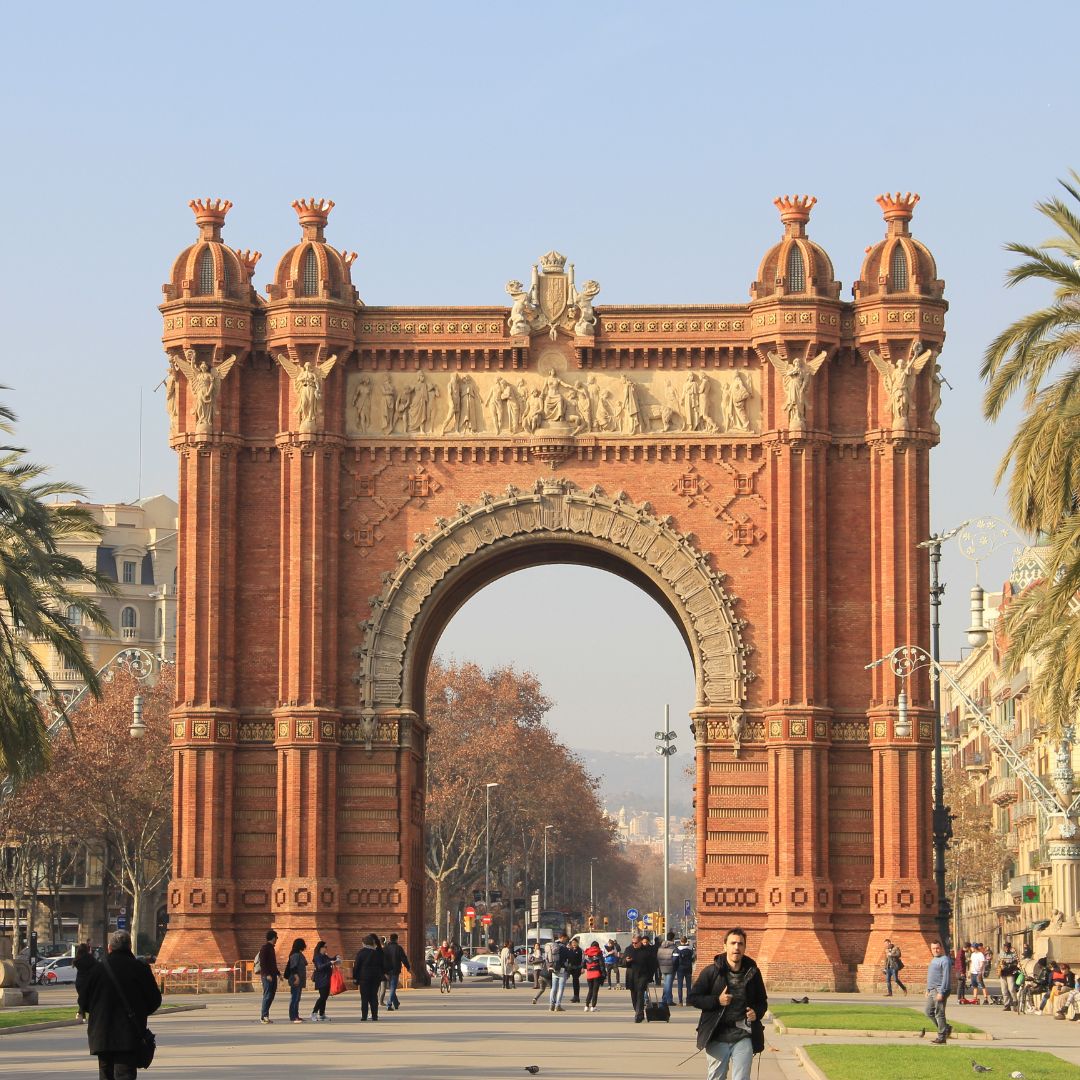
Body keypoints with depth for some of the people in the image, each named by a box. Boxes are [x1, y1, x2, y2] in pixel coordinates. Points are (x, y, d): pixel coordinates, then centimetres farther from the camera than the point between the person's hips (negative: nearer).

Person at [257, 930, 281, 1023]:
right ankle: (264, 1015, -8)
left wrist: (278, 973, 23)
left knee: (271, 995, 9)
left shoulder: (272, 948, 19)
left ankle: (263, 1015, 13)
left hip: (272, 975, 9)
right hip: (267, 976, -9)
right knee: (267, 995, -10)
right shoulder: (265, 947, -10)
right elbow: (262, 963, -17)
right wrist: (267, 974, -23)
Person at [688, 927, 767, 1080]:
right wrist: (717, 1001, -12)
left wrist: (757, 1013, -3)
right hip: (717, 1037, -1)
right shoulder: (712, 972, -1)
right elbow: (692, 997, 1)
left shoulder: (753, 972, 6)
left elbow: (762, 1001, 19)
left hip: (744, 1037, 1)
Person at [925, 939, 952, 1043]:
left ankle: (941, 1037, -2)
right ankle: (946, 1028, 21)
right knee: (929, 1013, 10)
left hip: (940, 991, -10)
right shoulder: (934, 960, 20)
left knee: (939, 1014, -7)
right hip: (932, 991, 10)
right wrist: (928, 990, 22)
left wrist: (941, 992, -23)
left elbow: (945, 977, -18)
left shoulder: (944, 960, -11)